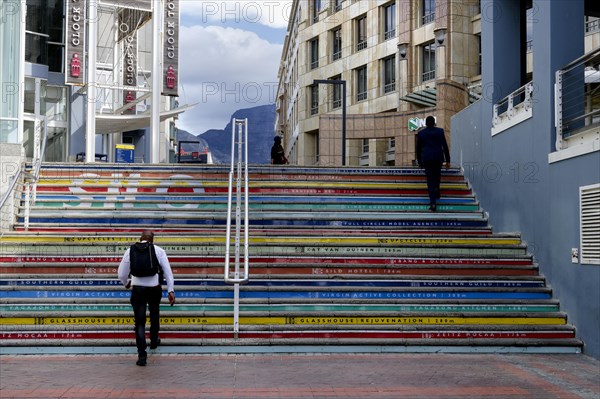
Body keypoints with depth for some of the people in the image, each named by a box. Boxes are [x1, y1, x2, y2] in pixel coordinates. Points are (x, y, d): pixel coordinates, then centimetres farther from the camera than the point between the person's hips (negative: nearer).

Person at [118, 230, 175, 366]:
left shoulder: (130, 251, 1)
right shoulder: (159, 250, -1)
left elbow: (121, 274, 5)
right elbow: (168, 272, -4)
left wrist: (126, 283, 25)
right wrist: (171, 291, -2)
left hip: (137, 289, 0)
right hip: (154, 288, 1)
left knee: (139, 322, 4)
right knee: (154, 315, 26)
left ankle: (142, 355, -3)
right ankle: (154, 341, 44)